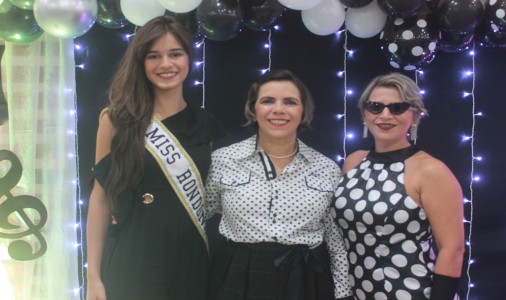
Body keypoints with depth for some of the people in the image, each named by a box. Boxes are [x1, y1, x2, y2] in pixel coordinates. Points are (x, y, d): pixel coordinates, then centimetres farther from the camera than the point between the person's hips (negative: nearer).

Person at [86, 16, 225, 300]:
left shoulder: (205, 124, 4)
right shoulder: (119, 120, -5)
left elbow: (214, 196, 10)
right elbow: (101, 198, -5)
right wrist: (94, 276, -7)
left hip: (192, 262, 3)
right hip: (131, 263, -3)